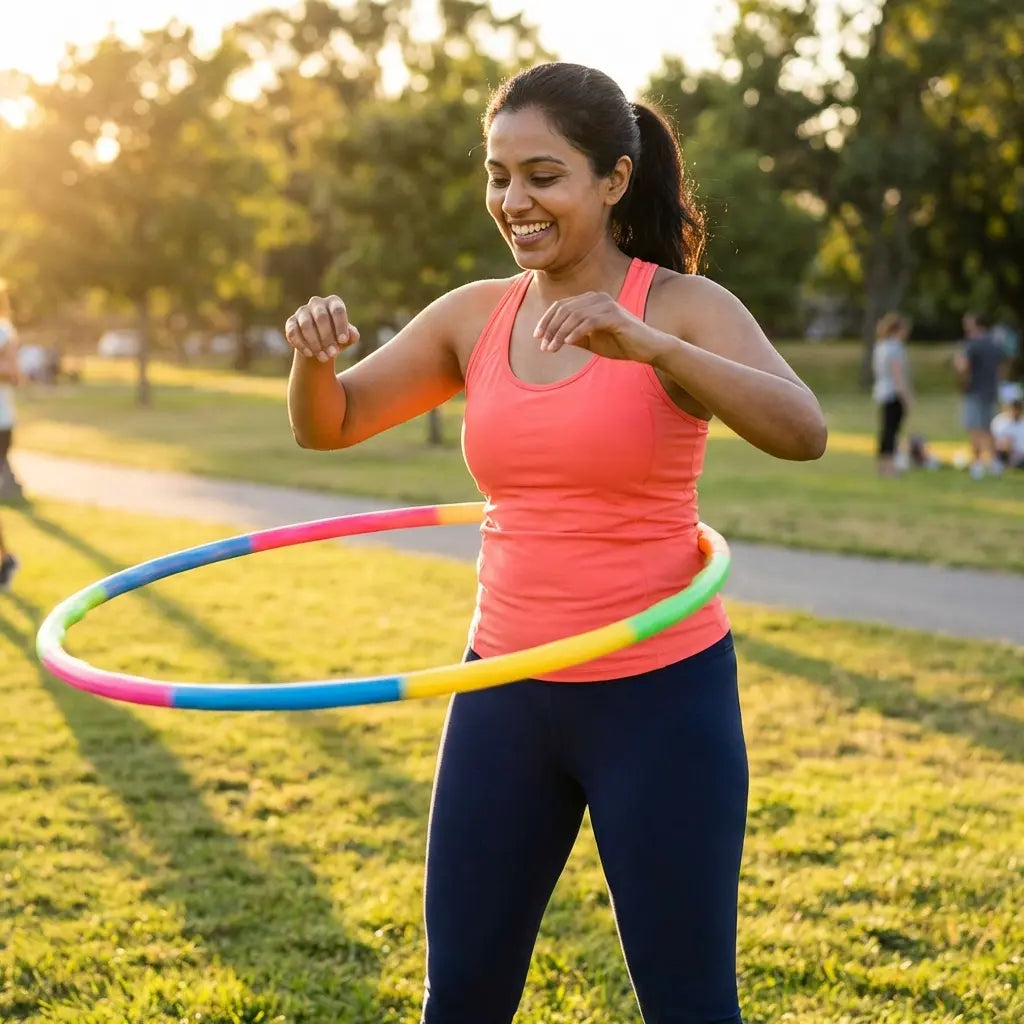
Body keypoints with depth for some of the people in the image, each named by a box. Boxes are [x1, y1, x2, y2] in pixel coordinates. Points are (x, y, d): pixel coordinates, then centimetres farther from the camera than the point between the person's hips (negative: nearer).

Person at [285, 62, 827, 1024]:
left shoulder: (687, 306, -9)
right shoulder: (473, 314, 4)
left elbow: (803, 432, -26)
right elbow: (326, 425, 3)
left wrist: (643, 343, -40)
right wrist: (312, 351, -20)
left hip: (660, 695, -4)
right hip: (507, 697, 4)